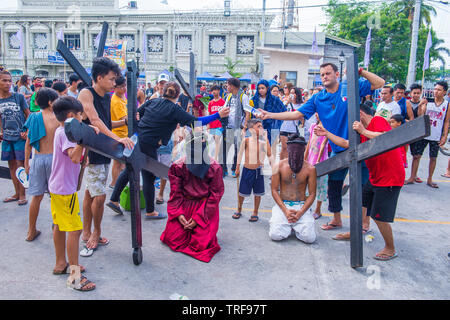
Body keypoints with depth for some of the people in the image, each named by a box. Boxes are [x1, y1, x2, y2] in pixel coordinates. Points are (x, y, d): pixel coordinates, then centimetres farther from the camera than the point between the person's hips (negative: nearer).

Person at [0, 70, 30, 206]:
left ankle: (22, 194, 13)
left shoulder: (19, 97, -7)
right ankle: (17, 193, 25)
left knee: (20, 165, 0)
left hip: (20, 137, -4)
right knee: (12, 166, 12)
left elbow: (28, 115, -2)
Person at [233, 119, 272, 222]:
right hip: (247, 170, -1)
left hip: (259, 170, 1)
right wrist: (237, 168, 6)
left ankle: (255, 213, 28)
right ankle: (239, 210, 33)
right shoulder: (247, 140, -10)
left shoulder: (265, 140, -6)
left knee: (258, 193, 9)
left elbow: (269, 155, 0)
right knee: (242, 192, 9)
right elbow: (240, 153, 2)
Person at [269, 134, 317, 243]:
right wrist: (285, 211, -13)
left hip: (301, 206, 0)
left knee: (309, 238, -21)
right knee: (275, 235, -22)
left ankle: (296, 227, 14)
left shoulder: (310, 169, 0)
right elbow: (274, 190, -1)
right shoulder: (279, 166, 0)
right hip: (282, 205, 0)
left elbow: (312, 194, 0)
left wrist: (300, 213, -14)